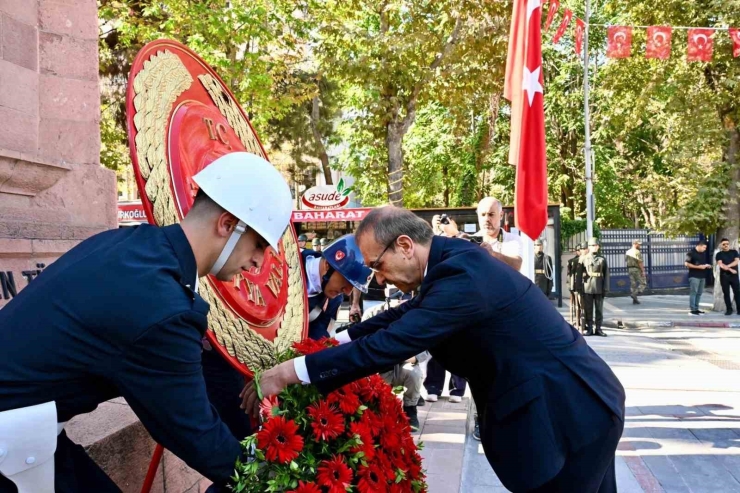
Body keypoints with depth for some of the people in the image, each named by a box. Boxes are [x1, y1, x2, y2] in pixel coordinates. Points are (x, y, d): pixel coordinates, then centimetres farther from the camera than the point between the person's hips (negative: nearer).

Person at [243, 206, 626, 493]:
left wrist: (289, 373, -23)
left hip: (569, 412, -9)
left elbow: (390, 345, -29)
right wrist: (333, 342, 11)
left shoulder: (462, 275, -26)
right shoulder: (454, 259, 5)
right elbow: (408, 315, 18)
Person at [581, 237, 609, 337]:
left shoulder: (602, 259, 6)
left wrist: (606, 288, -3)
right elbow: (579, 273, 3)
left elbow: (606, 274, 4)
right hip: (587, 288, -1)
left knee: (599, 309, 3)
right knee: (588, 309, 2)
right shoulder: (583, 258, 5)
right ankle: (589, 328, 8)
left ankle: (598, 329, 9)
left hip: (599, 288, 1)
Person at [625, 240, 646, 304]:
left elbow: (626, 261, 13)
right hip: (637, 269, -7)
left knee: (633, 284, 8)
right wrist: (643, 271, -14)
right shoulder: (637, 252, -13)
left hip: (630, 269, 7)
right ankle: (634, 294, -16)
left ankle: (635, 300, 7)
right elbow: (640, 262, -17)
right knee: (642, 283, 1)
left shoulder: (627, 252, 11)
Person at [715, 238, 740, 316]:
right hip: (724, 276, 0)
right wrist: (730, 269, -16)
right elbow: (721, 265, -7)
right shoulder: (719, 254, 7)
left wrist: (727, 266, -13)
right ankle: (729, 309, 7)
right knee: (726, 293, 1)